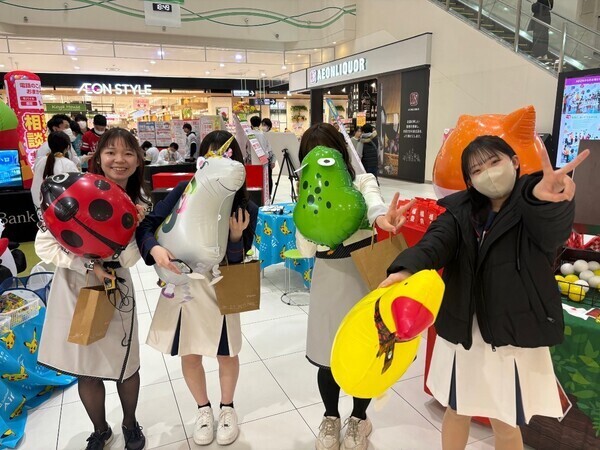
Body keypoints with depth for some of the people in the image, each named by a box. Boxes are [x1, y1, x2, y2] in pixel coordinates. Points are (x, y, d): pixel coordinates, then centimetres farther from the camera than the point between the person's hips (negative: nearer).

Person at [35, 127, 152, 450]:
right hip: (76, 290, -2)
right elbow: (45, 244, -14)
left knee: (126, 366, 13)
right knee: (86, 371, 13)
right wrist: (89, 267, -22)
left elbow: (129, 259, -9)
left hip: (116, 291, 2)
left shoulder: (140, 201, -3)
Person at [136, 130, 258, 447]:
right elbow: (148, 224, -11)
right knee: (190, 354, 14)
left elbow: (238, 263, -10)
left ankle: (227, 408, 41)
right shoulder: (186, 191, -11)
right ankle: (203, 410, 40)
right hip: (183, 284, 1)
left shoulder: (246, 209, -11)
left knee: (226, 354, 12)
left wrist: (236, 238, -29)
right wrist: (154, 248, -30)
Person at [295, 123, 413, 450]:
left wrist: (380, 217, -54)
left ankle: (359, 418, 38)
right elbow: (305, 250, -3)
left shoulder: (362, 182, -4)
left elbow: (373, 201, -30)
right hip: (327, 281, 2)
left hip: (363, 277, -2)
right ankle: (331, 417, 38)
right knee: (328, 357, 9)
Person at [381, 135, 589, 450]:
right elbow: (436, 240, -18)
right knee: (457, 411, 20)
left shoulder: (535, 209, -9)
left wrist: (544, 198, -58)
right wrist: (407, 268, -41)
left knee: (506, 425, 15)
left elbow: (553, 232, -33)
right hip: (463, 330, 3)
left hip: (513, 335, -2)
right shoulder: (461, 210, 0)